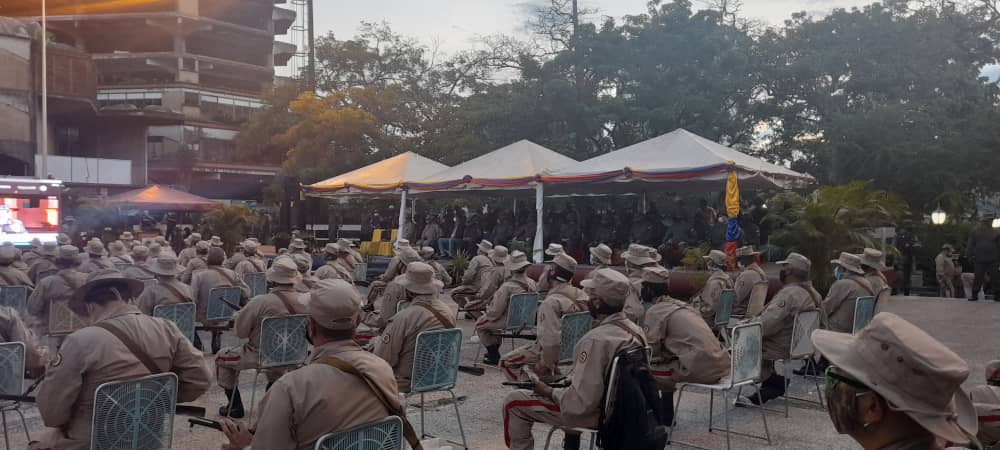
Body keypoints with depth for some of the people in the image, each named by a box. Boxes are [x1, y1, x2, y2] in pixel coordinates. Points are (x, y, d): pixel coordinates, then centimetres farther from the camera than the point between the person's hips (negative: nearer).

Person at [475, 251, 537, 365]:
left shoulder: (507, 287, -26)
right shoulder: (532, 284, -7)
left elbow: (495, 312, -21)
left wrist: (487, 315, 3)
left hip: (510, 322, -7)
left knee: (480, 324, 16)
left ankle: (493, 356, 21)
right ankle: (495, 349, 44)